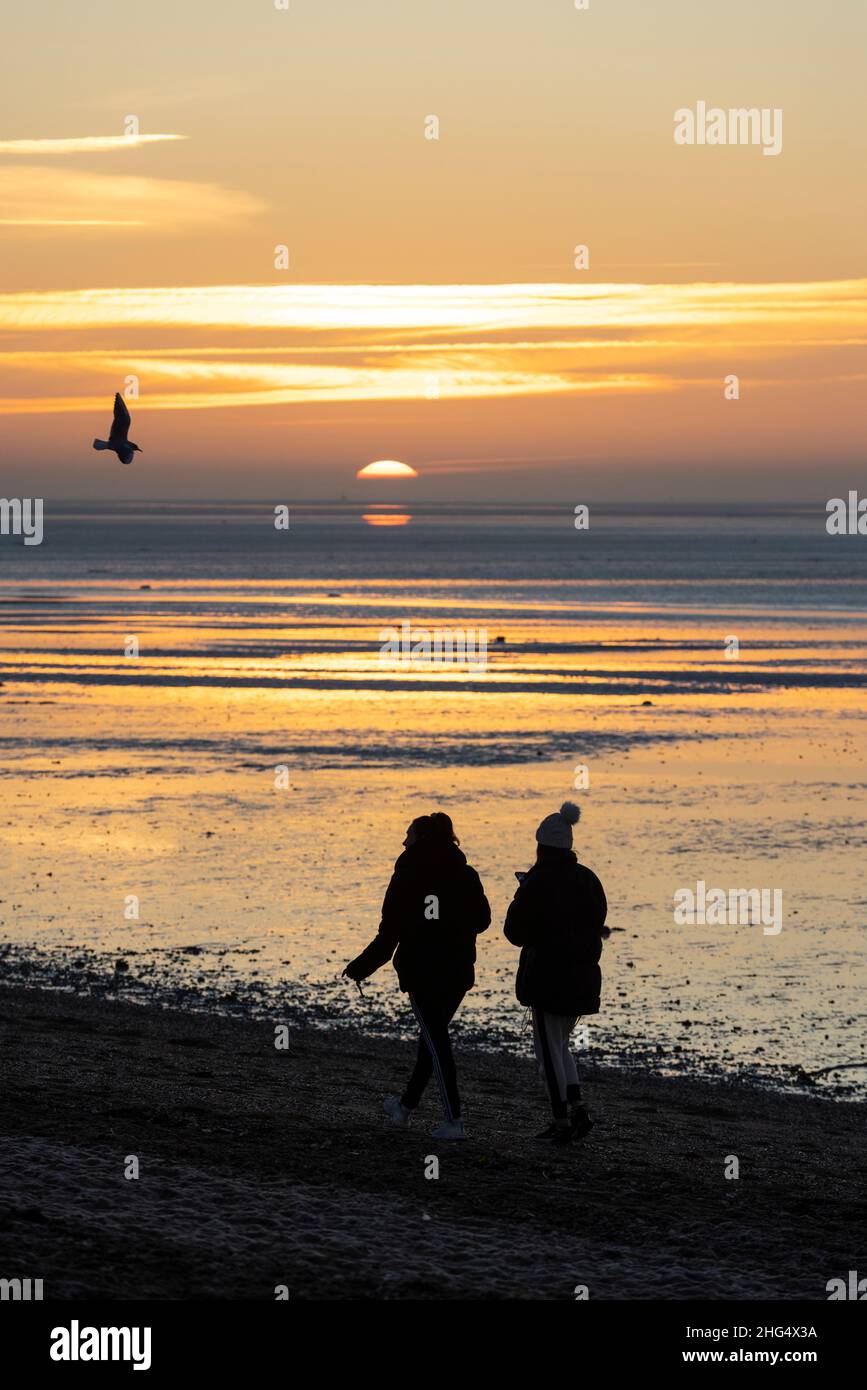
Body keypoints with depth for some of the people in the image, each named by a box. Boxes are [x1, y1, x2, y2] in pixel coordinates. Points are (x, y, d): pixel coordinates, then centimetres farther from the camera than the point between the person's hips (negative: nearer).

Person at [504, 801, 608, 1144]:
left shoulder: (537, 881, -13)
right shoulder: (587, 879, 5)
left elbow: (516, 932, -10)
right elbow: (597, 925, 12)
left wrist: (517, 906, 9)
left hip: (547, 975, -6)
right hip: (583, 975, 6)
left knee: (549, 1051, 1)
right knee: (560, 1045, 19)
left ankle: (562, 1120, -2)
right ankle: (577, 1109, 3)